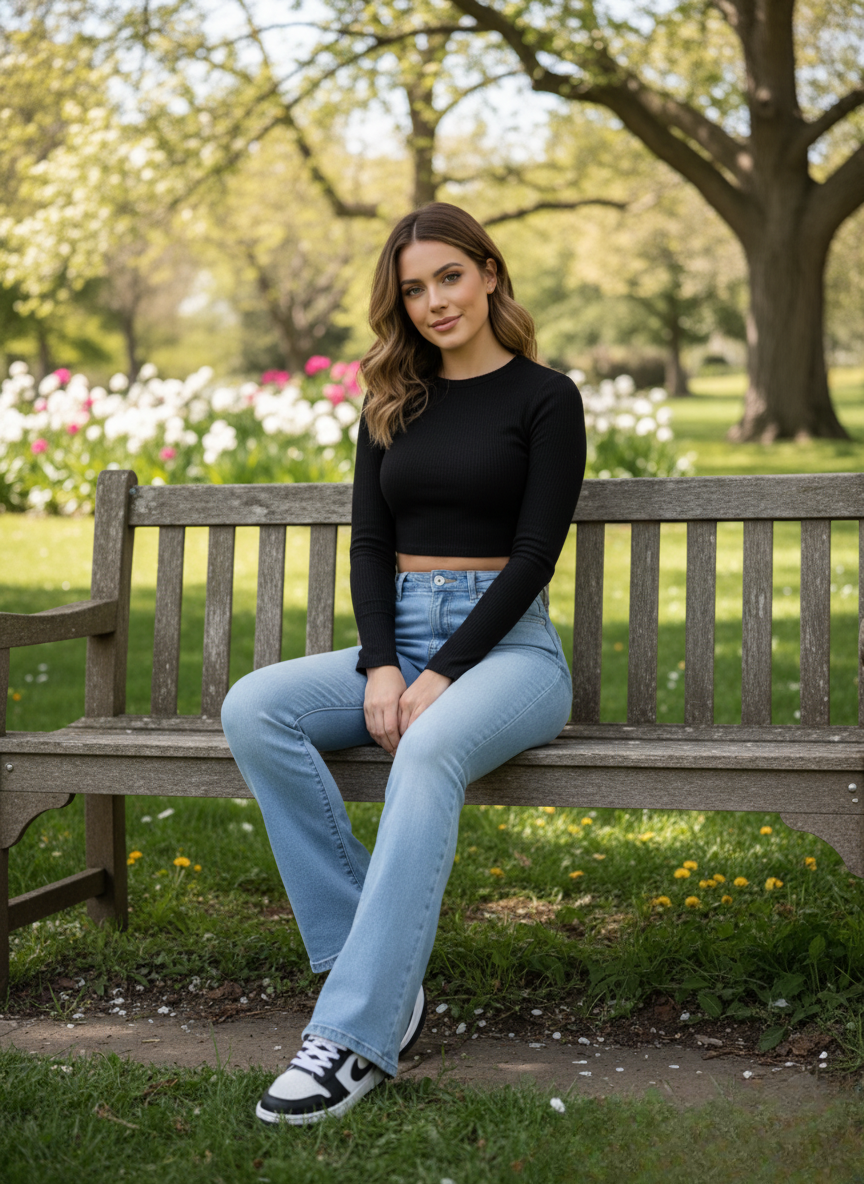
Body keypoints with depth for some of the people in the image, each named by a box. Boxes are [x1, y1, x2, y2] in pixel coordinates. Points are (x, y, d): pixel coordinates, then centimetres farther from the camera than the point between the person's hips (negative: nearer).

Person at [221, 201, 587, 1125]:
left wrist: (441, 675, -17)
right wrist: (381, 666, -10)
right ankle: (382, 969, -23)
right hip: (398, 634, 5)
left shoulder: (545, 398, 1)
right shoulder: (392, 405, 16)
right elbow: (368, 545, 8)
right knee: (252, 709, -24)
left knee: (429, 750, -38)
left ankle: (356, 1033, -40)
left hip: (504, 643, -5)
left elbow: (533, 554, -7)